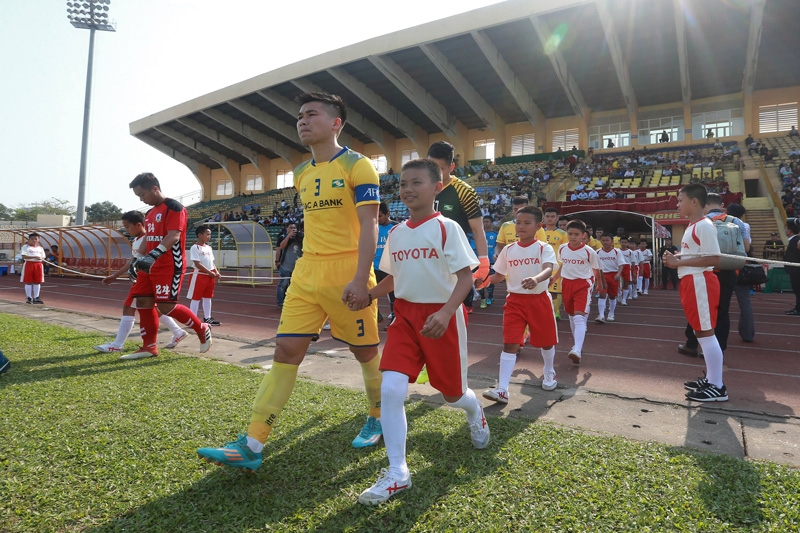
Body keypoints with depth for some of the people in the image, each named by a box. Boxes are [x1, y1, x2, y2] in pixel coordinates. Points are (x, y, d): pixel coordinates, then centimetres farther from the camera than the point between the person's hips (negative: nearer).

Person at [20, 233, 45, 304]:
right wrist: (34, 257, -21)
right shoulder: (25, 247, 2)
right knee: (28, 282, 1)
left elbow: (43, 257, 15)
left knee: (37, 282, 5)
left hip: (38, 265, 4)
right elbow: (24, 256, -10)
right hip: (29, 264, -4)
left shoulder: (40, 248, 15)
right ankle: (29, 298, 9)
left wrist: (41, 258, -7)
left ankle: (36, 298, 12)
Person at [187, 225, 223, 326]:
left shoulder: (209, 248, 13)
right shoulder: (195, 248, -11)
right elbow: (198, 264, -17)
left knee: (208, 297, 14)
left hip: (210, 276, 8)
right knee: (195, 298, -2)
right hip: (199, 275, -8)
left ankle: (207, 318, 24)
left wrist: (216, 272, 1)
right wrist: (211, 273, -19)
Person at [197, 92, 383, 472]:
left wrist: (360, 278, -21)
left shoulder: (357, 165, -6)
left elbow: (368, 225, -13)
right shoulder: (301, 174, 15)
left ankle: (378, 419, 33)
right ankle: (251, 446, 3)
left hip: (348, 275, -6)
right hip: (306, 274, 6)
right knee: (285, 351, 0)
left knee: (365, 351, 8)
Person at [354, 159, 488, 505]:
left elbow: (466, 276, -14)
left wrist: (445, 313, -28)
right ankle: (397, 473, 1)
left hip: (441, 317, -4)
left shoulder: (447, 228, -10)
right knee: (390, 389, -11)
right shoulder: (396, 233, 7)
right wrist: (367, 296, -2)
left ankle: (475, 413, 50)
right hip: (405, 315, 4)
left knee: (452, 393, 12)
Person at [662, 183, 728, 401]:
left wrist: (680, 262, -21)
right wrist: (676, 258, 7)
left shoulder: (704, 226, -15)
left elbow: (713, 258, -22)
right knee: (701, 332, 16)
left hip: (700, 283, -11)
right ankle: (710, 378, 27)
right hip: (691, 283, 11)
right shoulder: (692, 226, 17)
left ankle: (717, 387, 2)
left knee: (705, 332, -6)